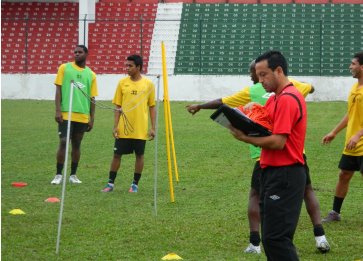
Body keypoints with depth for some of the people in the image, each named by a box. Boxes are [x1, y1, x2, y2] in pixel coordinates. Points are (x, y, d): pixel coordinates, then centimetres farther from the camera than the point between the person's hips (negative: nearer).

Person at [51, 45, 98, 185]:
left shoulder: (91, 75, 8)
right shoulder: (64, 68, 2)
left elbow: (92, 98, 10)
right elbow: (58, 90, 0)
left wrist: (91, 118, 6)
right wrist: (58, 110, -9)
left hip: (82, 116, 3)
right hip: (66, 114, -3)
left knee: (76, 145, 8)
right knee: (63, 142, -7)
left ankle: (73, 175, 17)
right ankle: (58, 175, 0)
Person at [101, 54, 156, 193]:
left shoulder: (148, 84, -1)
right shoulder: (122, 83, 3)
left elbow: (152, 107, 4)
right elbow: (118, 106, 6)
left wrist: (153, 127, -1)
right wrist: (115, 126, -1)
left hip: (140, 129, -1)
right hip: (123, 128, 1)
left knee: (139, 155, 5)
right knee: (117, 154, 3)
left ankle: (135, 184, 17)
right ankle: (110, 183, 12)